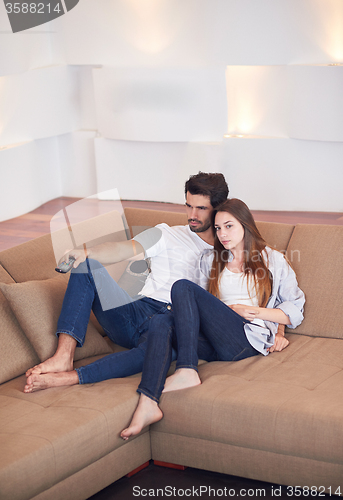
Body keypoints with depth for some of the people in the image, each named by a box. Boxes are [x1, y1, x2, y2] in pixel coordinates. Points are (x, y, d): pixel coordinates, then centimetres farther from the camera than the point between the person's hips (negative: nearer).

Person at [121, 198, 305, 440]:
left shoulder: (273, 260, 18)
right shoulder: (211, 261, 30)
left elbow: (295, 310, 14)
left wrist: (255, 311, -1)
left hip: (248, 339, -4)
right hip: (214, 342, 5)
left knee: (183, 287, -22)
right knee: (161, 326, -27)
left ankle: (187, 372, -35)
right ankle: (148, 404, -45)